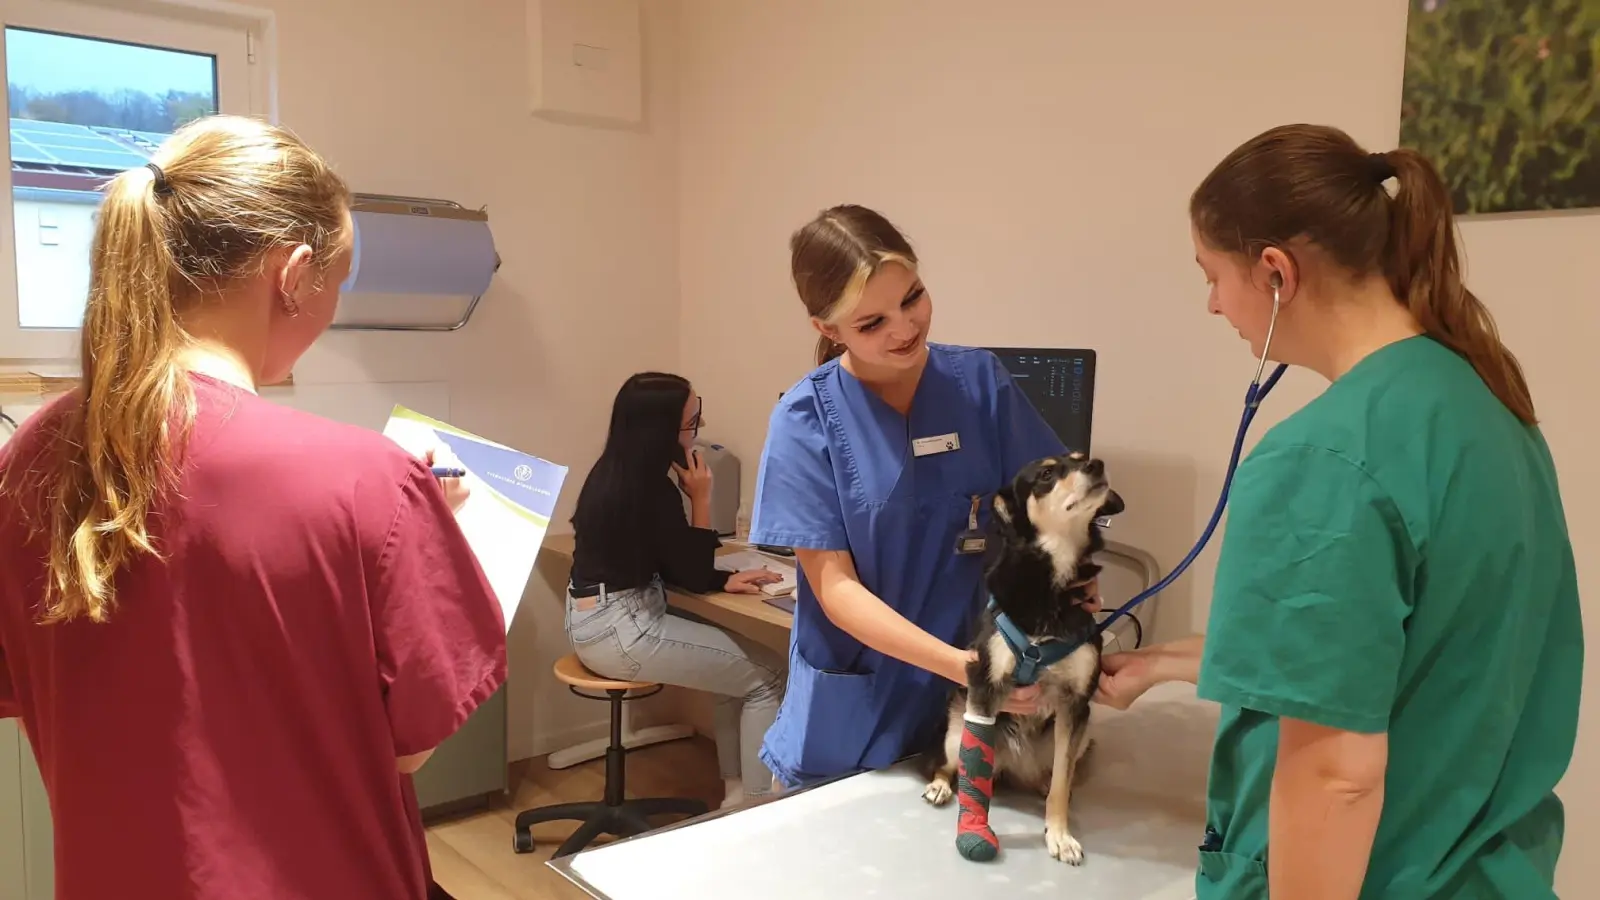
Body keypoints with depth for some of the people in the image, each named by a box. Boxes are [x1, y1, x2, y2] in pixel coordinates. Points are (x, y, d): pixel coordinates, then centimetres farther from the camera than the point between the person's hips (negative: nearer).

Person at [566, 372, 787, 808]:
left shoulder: (617, 470, 7)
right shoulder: (650, 490, -21)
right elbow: (693, 575, -10)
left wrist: (726, 580, 3)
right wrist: (701, 497, -10)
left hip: (601, 617, 9)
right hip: (619, 629, -9)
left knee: (739, 658, 14)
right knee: (766, 673, -5)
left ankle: (737, 789, 18)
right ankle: (759, 803, 2)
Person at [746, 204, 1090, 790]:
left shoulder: (979, 380, -6)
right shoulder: (806, 419, -14)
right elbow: (835, 588, -15)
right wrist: (959, 664, -26)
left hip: (976, 703, 2)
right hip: (851, 717, -2)